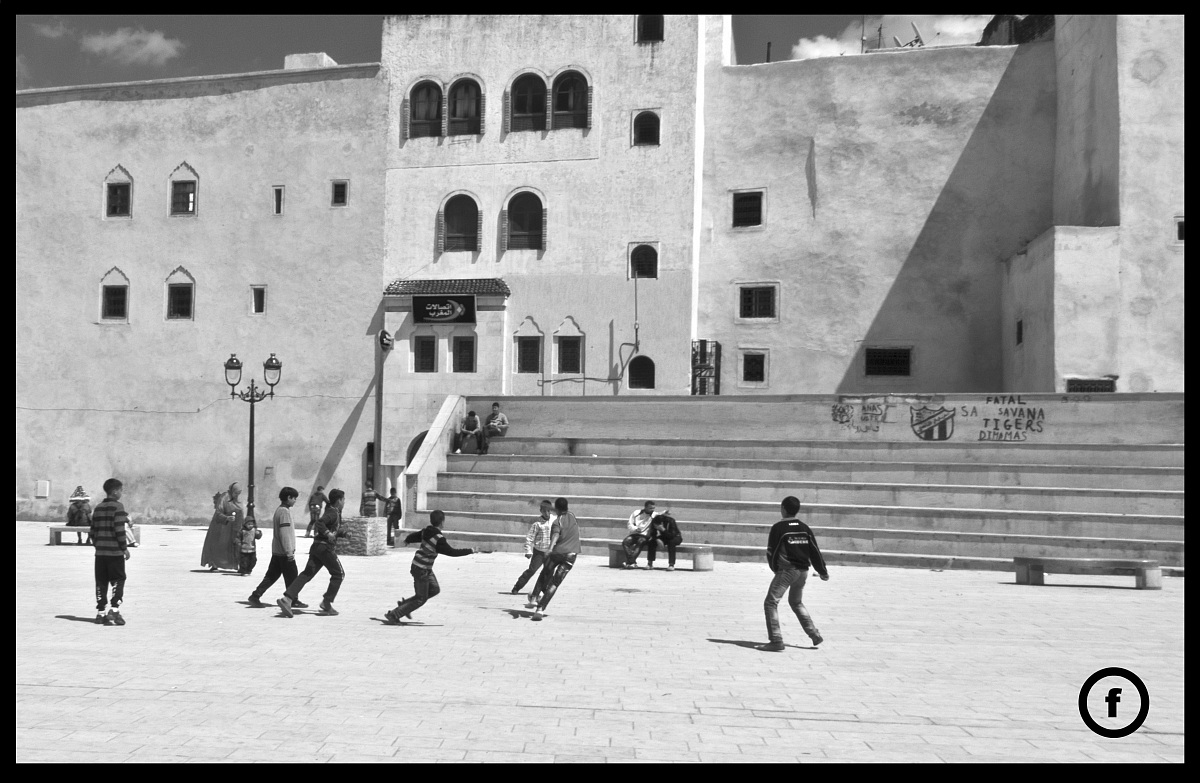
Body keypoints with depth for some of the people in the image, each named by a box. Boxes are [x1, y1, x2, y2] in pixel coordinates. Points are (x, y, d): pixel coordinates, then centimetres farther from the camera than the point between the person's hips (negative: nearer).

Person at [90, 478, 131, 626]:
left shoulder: (98, 508, 11)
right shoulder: (117, 507, -10)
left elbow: (93, 530, 12)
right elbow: (119, 530, -15)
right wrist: (125, 548, -8)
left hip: (100, 552, 6)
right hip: (115, 551, -6)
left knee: (101, 582, 10)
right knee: (118, 581, 0)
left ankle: (100, 612, 12)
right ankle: (114, 611, -9)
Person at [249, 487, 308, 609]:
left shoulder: (279, 510, 15)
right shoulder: (285, 511, -15)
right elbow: (285, 533, -21)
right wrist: (289, 551, -20)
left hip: (276, 551, 9)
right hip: (284, 552, -9)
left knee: (271, 576, 11)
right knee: (291, 577, 0)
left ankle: (255, 596, 9)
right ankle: (293, 601, 7)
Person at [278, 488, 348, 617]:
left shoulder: (332, 512, 21)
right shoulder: (333, 513, -9)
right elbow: (320, 523, -25)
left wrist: (342, 534, 21)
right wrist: (328, 533, -32)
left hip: (316, 547, 9)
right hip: (325, 547, -9)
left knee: (307, 573, 1)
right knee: (338, 574, 4)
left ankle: (287, 598, -12)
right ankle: (327, 603, 3)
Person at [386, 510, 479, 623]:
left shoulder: (426, 531, 0)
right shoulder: (439, 538, -24)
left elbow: (413, 536, 16)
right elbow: (452, 552, -21)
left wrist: (407, 540, 40)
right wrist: (469, 551, -10)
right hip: (422, 570, -9)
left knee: (435, 589, 18)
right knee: (421, 599, 2)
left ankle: (405, 603, 23)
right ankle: (394, 614, 5)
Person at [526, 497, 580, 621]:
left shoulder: (556, 522, -6)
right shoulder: (572, 516, 9)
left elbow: (555, 536, -28)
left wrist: (550, 548, -43)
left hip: (557, 552, -3)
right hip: (571, 554, 3)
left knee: (544, 575, 24)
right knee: (554, 583, 0)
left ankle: (535, 598, 16)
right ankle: (540, 609, -10)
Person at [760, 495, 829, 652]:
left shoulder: (778, 527, -8)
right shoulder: (805, 528, 7)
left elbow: (771, 552, -4)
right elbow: (815, 551, 8)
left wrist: (775, 569, 13)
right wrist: (823, 571, 17)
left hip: (786, 570, -7)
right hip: (803, 571, 7)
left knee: (771, 603, -3)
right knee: (796, 602, 26)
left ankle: (776, 641, -12)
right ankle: (815, 635, 24)